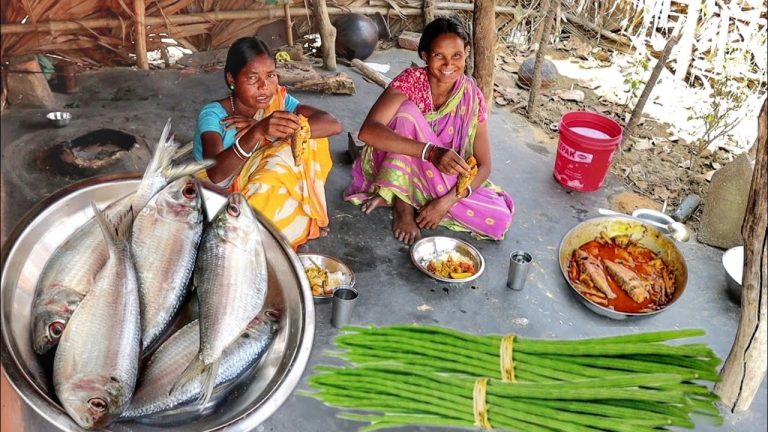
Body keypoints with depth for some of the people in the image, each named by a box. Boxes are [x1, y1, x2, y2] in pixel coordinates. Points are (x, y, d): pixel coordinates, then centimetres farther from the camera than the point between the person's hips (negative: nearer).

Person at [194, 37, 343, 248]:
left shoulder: (278, 100, -12)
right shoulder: (213, 114, -23)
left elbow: (334, 125, -25)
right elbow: (215, 174, -41)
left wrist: (276, 129, -34)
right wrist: (256, 133, -56)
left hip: (266, 192, 3)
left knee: (307, 136, -16)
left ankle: (303, 214, -6)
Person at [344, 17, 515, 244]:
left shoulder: (472, 97, -13)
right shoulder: (410, 80, -21)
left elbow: (483, 166, -11)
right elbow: (368, 131, -37)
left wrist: (447, 201, -27)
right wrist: (431, 152, -47)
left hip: (443, 178, 3)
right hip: (396, 171, -3)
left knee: (500, 219, -19)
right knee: (408, 110, -31)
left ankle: (413, 198, -6)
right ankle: (403, 204, -19)